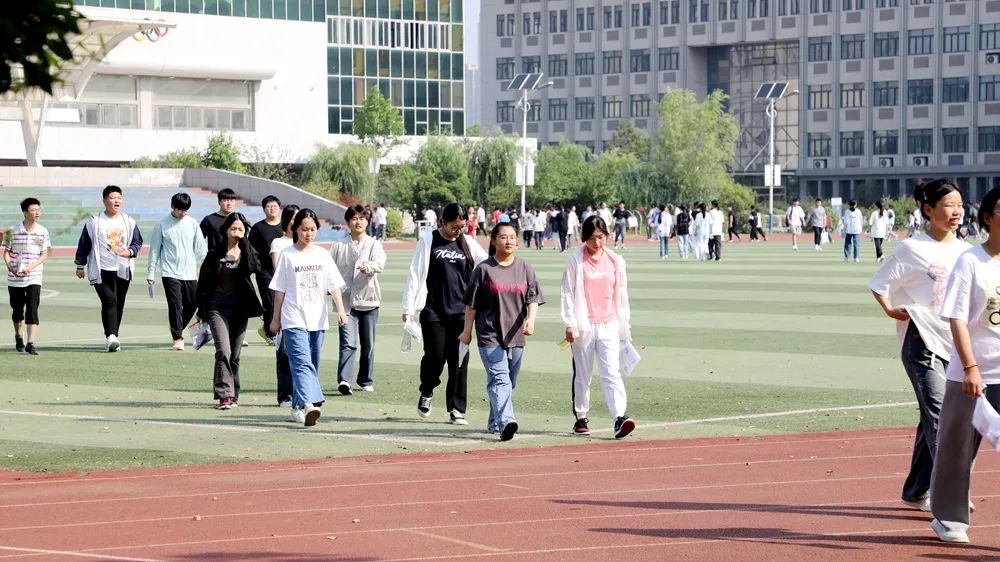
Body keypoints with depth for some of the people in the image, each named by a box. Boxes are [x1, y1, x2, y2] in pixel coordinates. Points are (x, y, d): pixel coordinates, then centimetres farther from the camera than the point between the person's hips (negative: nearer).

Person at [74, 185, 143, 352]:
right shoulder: (94, 222, 1)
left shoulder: (129, 222, 10)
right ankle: (111, 337, -26)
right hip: (102, 270, -4)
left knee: (119, 305, 6)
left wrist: (130, 252, -11)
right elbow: (84, 244, 5)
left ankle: (111, 339, 16)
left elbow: (137, 241, 11)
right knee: (109, 301, -18)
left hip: (123, 270, 4)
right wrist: (80, 265, 5)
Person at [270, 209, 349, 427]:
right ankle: (307, 405, -34)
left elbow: (334, 285, 6)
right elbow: (279, 290, 4)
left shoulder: (322, 255, 10)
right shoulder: (287, 255, 1)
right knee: (303, 363, -18)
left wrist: (341, 310, -8)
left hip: (317, 319, 4)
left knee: (311, 365, 8)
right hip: (294, 320, -4)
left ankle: (298, 406, 20)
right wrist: (276, 318, 6)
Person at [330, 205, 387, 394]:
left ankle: (366, 381, 22)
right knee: (348, 342, -15)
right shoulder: (339, 247, 8)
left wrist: (369, 266, -38)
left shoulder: (374, 244, 3)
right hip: (346, 300, -1)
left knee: (368, 344, 9)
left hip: (368, 300, 1)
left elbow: (380, 262, -17)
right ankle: (344, 380, -25)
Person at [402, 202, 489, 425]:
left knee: (459, 361, 0)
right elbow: (415, 275, -1)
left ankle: (457, 409, 6)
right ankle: (426, 393, 24)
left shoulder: (468, 243, 9)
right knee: (435, 356, -5)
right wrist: (408, 308, -4)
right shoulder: (428, 241, 0)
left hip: (461, 312, 3)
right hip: (433, 311, -3)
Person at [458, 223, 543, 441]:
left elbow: (533, 298, 3)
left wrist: (531, 319, -15)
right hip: (490, 335, -4)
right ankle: (506, 421, -31)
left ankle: (495, 423, 26)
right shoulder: (484, 269, -1)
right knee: (499, 378, -18)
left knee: (509, 382, 12)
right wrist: (467, 331, 6)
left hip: (516, 335, 4)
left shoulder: (525, 268, 8)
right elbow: (471, 303, 4)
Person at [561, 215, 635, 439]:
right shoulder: (576, 261, 0)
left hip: (609, 326, 1)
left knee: (612, 373, -10)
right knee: (582, 375, 8)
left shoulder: (615, 261, 8)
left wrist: (624, 326, 15)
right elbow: (567, 293, 0)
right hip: (583, 326, -1)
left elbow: (621, 295, 14)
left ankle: (620, 417, -20)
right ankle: (581, 418, 20)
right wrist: (570, 324, -7)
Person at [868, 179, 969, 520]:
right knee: (939, 415, -15)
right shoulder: (913, 249, -5)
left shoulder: (964, 250, 11)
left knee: (933, 417, 12)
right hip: (922, 341, -6)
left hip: (954, 342, 6)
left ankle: (916, 492, 22)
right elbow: (879, 283, 1)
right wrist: (891, 311, -13)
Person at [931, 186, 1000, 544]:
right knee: (957, 447, 8)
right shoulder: (970, 262, -5)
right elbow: (957, 319, -9)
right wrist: (970, 367, -17)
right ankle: (949, 518, 24)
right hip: (970, 375, -2)